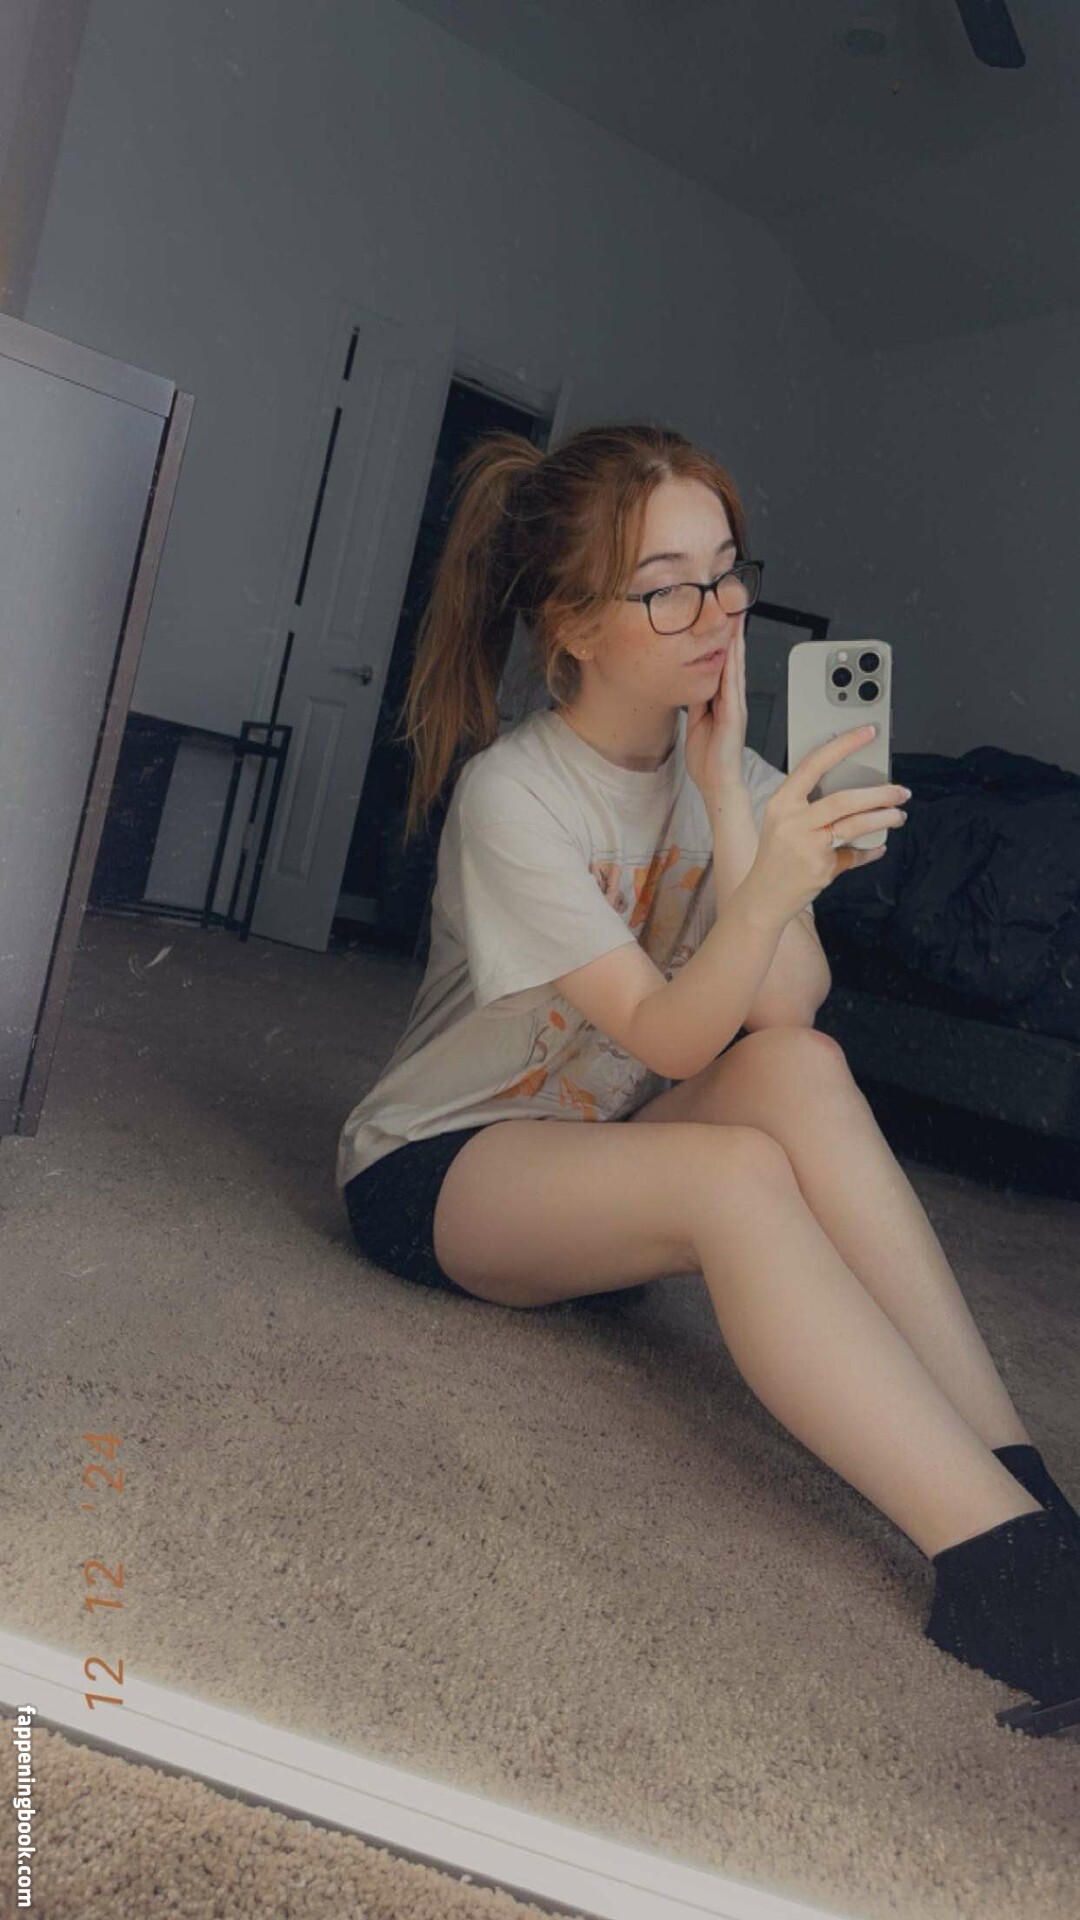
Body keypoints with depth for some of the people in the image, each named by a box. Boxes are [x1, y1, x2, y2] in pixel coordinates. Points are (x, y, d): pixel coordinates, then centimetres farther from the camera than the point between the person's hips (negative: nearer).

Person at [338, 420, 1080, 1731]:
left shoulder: (730, 768, -2)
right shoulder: (513, 794, -19)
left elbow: (786, 1009, -16)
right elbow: (671, 1040, -26)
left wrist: (728, 792, -23)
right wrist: (767, 887, -45)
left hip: (607, 1163, 5)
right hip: (431, 1168, -5)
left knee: (802, 1070, -27)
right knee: (738, 1171, -34)